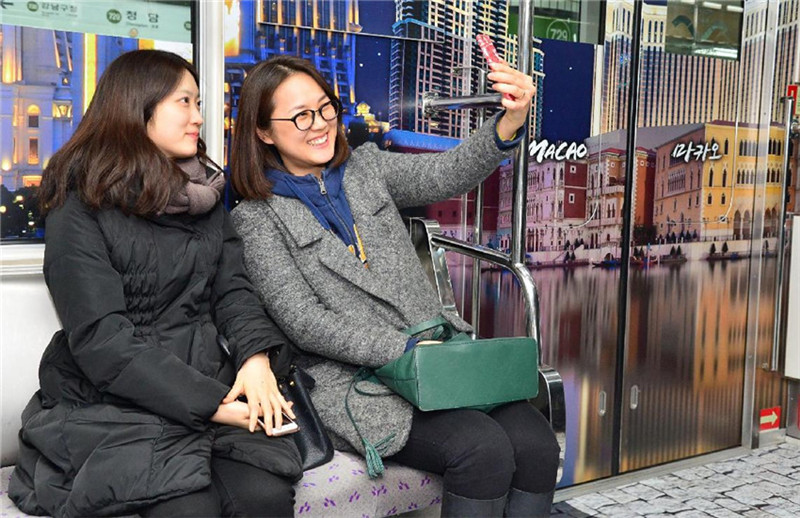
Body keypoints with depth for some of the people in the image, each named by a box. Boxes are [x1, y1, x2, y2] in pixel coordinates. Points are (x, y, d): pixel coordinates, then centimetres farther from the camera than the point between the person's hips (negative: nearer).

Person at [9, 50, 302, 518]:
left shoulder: (205, 195, 14)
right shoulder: (80, 209, -5)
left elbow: (233, 288, 7)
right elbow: (101, 339, -14)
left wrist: (257, 356, -15)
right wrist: (211, 404, -19)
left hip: (210, 387, 4)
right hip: (109, 405, -4)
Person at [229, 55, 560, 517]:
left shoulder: (366, 167, 15)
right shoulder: (258, 219, 1)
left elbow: (446, 175, -3)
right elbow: (305, 323, -9)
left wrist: (510, 123, -23)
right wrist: (405, 350, -18)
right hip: (353, 382, -5)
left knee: (536, 441, -17)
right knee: (483, 448, -26)